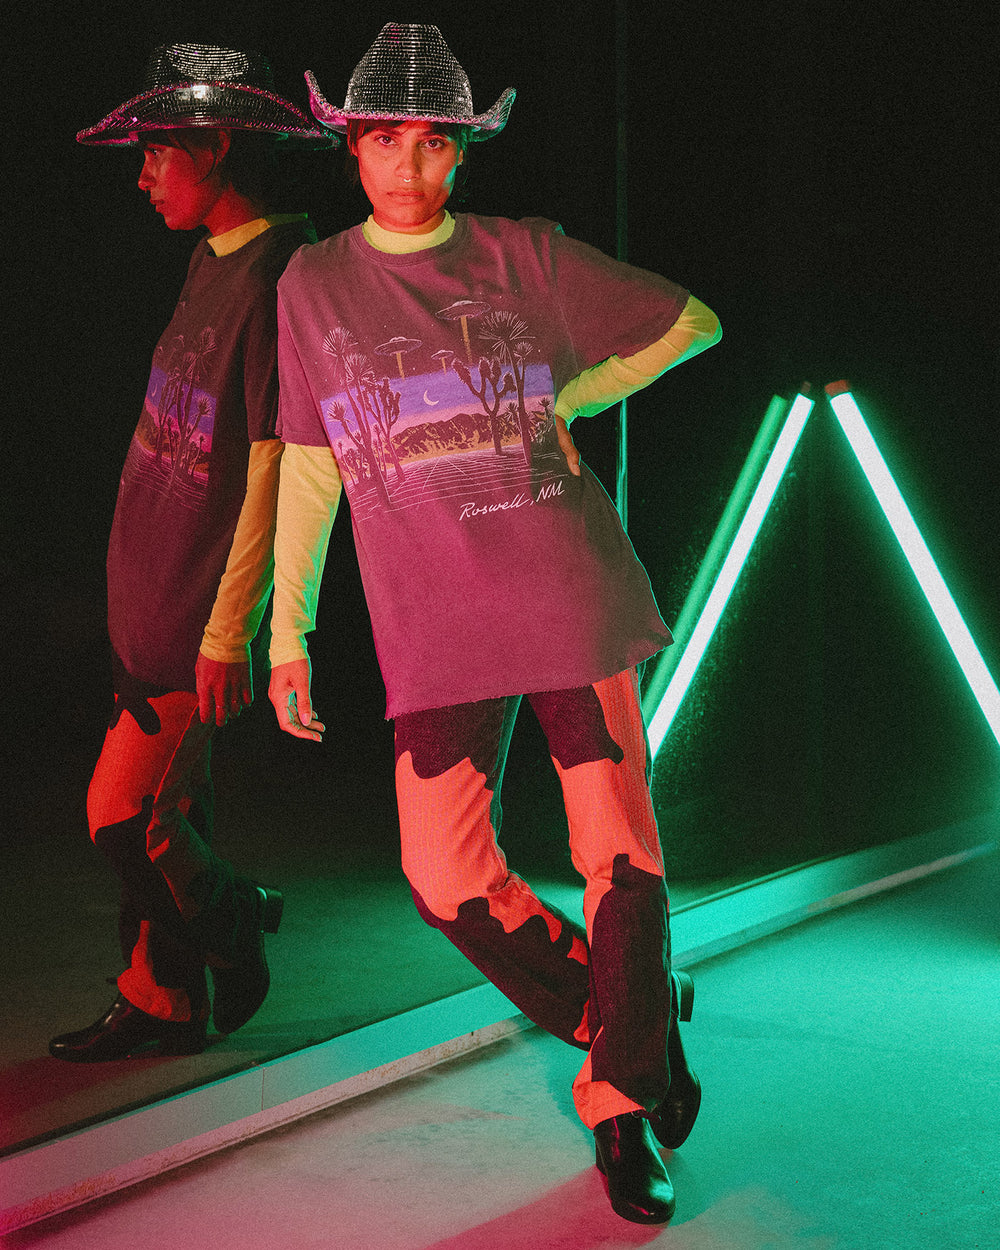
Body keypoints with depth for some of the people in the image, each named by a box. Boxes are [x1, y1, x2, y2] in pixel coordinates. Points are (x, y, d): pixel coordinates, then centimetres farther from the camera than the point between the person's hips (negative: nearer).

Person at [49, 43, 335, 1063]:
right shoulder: (212, 260, 10)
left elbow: (274, 474, -21)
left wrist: (227, 633, -20)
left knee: (124, 816, -2)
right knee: (165, 807, 15)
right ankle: (164, 1004, 27)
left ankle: (235, 927, 22)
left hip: (199, 608, -9)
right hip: (148, 594, 9)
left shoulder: (277, 282, -19)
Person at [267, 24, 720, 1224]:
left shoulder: (524, 256, 4)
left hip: (571, 594, -1)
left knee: (619, 851, -4)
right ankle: (628, 1021, 18)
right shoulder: (313, 284, 8)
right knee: (447, 874, -7)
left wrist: (567, 403, 5)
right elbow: (307, 465, 13)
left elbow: (692, 323, 13)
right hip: (434, 626, 1)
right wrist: (287, 633, 11)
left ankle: (621, 1111, 12)